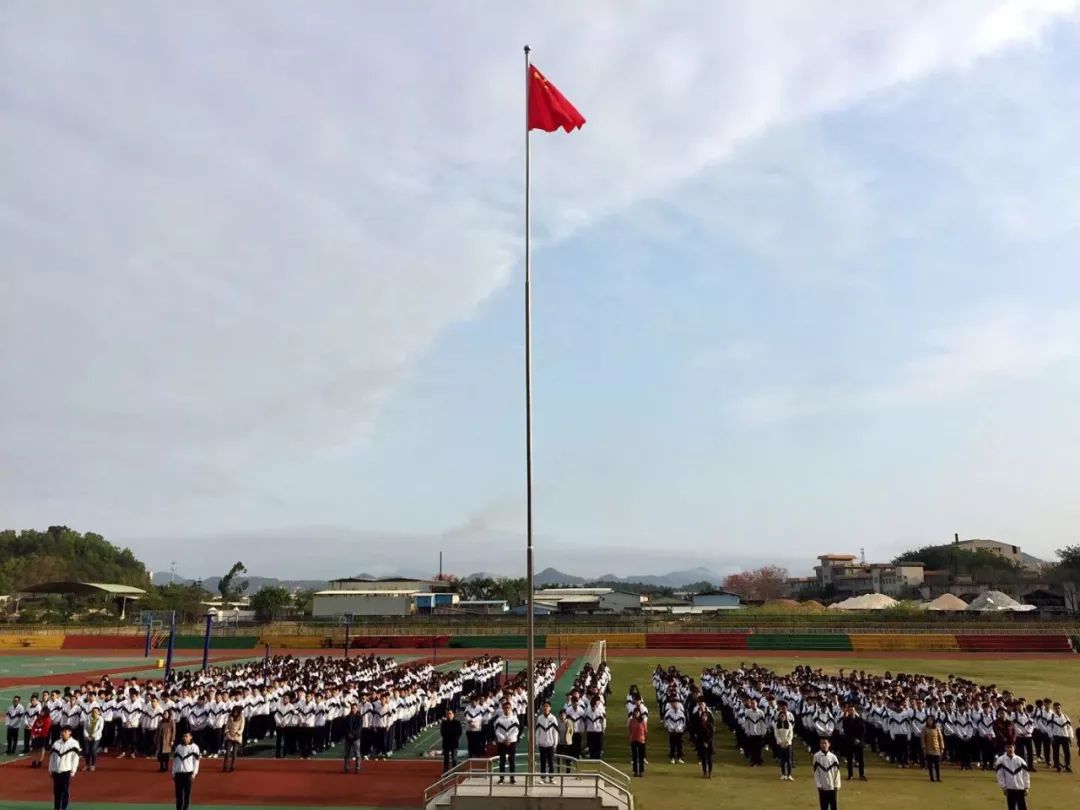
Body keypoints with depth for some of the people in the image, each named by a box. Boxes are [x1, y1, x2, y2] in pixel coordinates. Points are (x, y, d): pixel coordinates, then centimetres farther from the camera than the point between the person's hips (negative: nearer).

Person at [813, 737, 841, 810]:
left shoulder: (833, 757, -2)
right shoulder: (816, 756, -4)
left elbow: (837, 772, 1)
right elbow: (816, 772, -3)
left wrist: (837, 785, -3)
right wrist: (818, 785, -7)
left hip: (832, 786, 1)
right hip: (822, 786, -1)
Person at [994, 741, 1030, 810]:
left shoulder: (1020, 760, 4)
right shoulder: (1001, 760, -3)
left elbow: (1025, 774, 6)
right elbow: (1000, 775, -3)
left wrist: (1026, 787, 1)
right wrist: (1004, 787, -7)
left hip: (1021, 789, 2)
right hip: (1009, 789, -2)